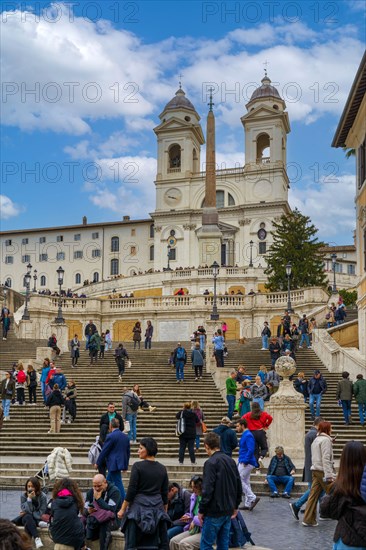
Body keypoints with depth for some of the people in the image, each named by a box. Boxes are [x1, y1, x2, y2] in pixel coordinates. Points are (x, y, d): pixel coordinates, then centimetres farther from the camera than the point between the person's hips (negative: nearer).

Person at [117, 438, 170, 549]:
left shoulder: (138, 466, -9)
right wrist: (165, 510, 20)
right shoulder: (162, 469, 5)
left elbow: (131, 490, -9)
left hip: (139, 506, -4)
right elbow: (165, 493, 10)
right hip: (157, 507, 4)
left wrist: (123, 509, -2)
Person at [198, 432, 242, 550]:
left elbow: (207, 490, -18)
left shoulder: (211, 463, -15)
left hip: (215, 511, -8)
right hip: (228, 511, 8)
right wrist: (235, 506, 21)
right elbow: (238, 485, 13)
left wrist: (201, 510, -10)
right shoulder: (230, 461, 9)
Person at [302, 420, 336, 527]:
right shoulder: (326, 439, -10)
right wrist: (329, 475, -20)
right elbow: (326, 458, -17)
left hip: (315, 470, 9)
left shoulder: (316, 439, 19)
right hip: (323, 471, -9)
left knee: (314, 494, 6)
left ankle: (308, 520, 5)